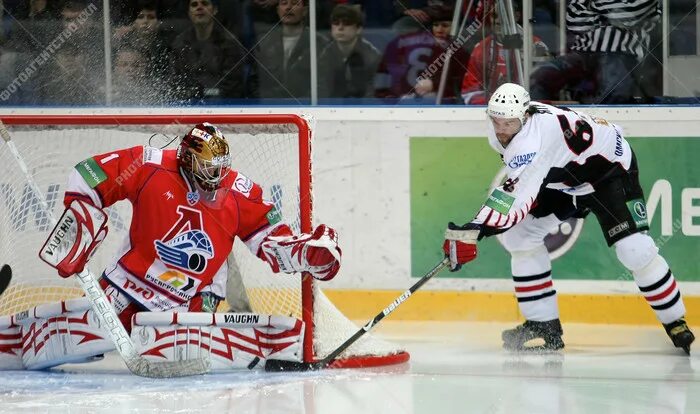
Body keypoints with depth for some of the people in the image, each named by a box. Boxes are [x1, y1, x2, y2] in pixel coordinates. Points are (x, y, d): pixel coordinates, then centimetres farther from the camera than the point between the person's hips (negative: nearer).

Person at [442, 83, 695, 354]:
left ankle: (676, 324, -3)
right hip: (564, 179, 9)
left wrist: (474, 230, -60)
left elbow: (516, 197, -51)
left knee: (634, 249, -22)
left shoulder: (535, 137, -41)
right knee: (519, 237, -4)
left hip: (611, 168, -9)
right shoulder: (500, 129, -14)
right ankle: (544, 326, 4)